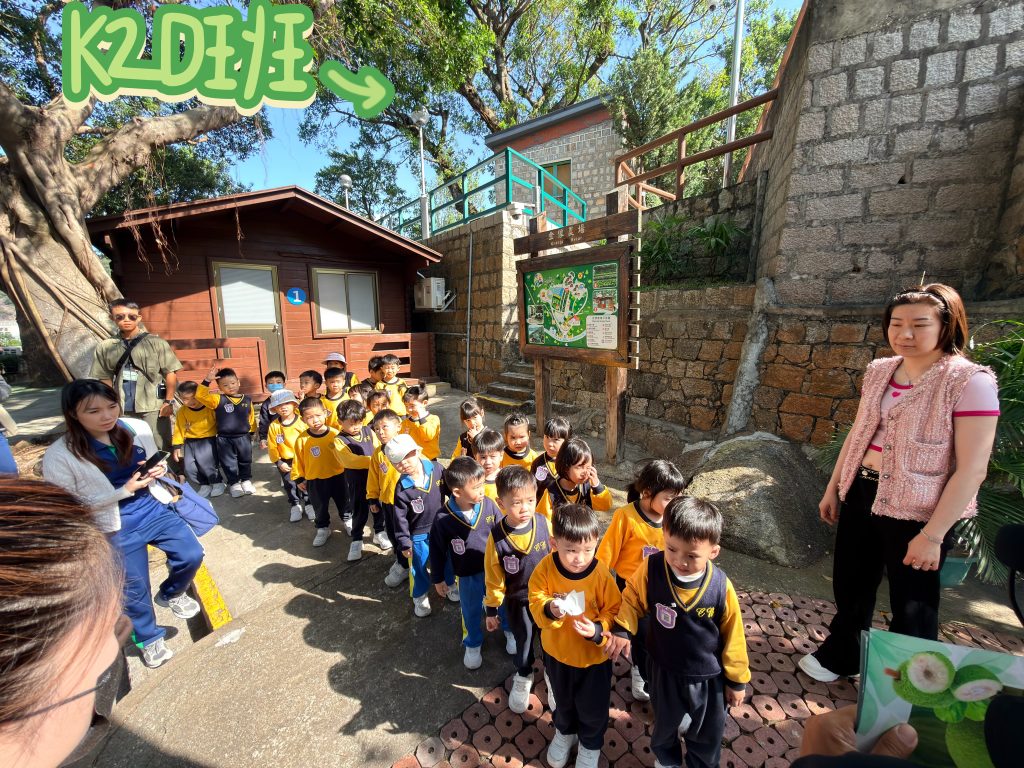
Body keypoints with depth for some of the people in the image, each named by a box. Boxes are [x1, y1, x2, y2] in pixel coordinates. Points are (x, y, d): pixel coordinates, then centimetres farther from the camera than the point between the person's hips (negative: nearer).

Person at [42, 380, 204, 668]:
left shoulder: (137, 428, -9)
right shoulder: (59, 456, -18)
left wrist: (159, 470, -15)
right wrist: (125, 490, -23)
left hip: (153, 509, 3)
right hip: (115, 528, -2)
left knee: (192, 554, 2)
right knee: (134, 588, 12)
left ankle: (171, 594, 36)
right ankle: (149, 639, 39)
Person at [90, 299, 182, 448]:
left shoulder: (156, 342, -2)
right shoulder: (104, 347, 6)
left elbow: (170, 373, -3)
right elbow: (105, 378, 10)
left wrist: (169, 401, -7)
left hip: (153, 407, -3)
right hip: (122, 409, 3)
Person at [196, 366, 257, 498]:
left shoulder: (247, 400, -1)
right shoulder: (218, 399, -8)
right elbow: (200, 395, -21)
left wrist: (251, 432, 12)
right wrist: (207, 381, -28)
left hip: (243, 437, 2)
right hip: (225, 439, -2)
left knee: (245, 461, 17)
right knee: (229, 463, 10)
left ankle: (246, 480, 35)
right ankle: (234, 483, 27)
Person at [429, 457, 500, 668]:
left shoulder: (489, 505, -21)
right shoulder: (443, 518, -24)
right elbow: (437, 550, -8)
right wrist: (438, 579, 1)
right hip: (467, 575, -1)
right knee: (471, 613, 22)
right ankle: (472, 645, 51)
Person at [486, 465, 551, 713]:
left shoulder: (545, 525, -24)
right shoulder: (496, 537, -24)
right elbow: (493, 577, -10)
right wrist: (491, 610, -1)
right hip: (517, 602, 0)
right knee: (522, 641, 25)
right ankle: (523, 677, 55)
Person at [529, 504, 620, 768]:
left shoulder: (601, 573, -27)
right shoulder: (546, 567, -24)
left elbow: (613, 610, -17)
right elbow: (536, 600, -16)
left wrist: (599, 630, -33)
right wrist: (549, 608, -37)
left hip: (593, 655, -2)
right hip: (556, 651, 2)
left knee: (593, 708, 22)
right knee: (563, 700, 30)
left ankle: (591, 744, 54)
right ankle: (564, 732, 61)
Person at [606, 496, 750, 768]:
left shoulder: (721, 587, -27)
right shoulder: (651, 569, -28)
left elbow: (733, 636, -11)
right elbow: (632, 598, -8)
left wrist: (737, 680, 1)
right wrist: (622, 630, -20)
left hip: (708, 677, -1)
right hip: (664, 671, 1)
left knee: (707, 736, 26)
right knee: (665, 724, 30)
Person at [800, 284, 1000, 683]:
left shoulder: (970, 381, -14)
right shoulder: (878, 371, 4)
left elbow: (972, 469, -16)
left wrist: (933, 535, -18)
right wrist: (833, 488, 13)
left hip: (916, 510, -5)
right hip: (861, 494, 6)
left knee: (912, 608, 13)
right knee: (850, 584, 21)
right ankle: (839, 655, 44)